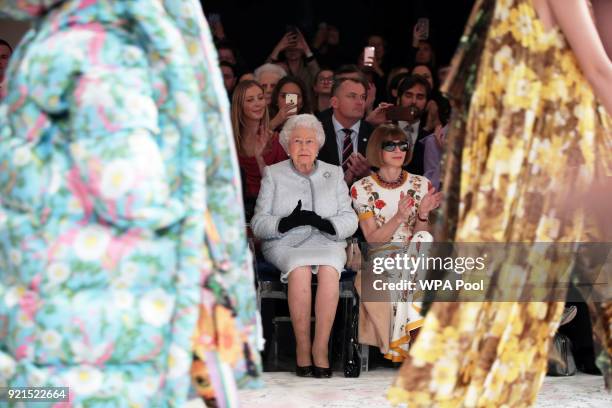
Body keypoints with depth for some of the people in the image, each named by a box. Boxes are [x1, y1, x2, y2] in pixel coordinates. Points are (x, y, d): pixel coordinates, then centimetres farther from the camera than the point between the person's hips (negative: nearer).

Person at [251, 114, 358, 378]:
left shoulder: (334, 174, 18)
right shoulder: (274, 174, 14)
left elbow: (350, 220, 8)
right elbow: (258, 223, 4)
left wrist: (324, 223, -13)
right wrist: (288, 222, -16)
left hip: (326, 242, 1)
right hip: (285, 245, -1)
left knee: (329, 269, -34)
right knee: (300, 269, -35)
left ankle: (321, 349, -33)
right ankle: (302, 348, -31)